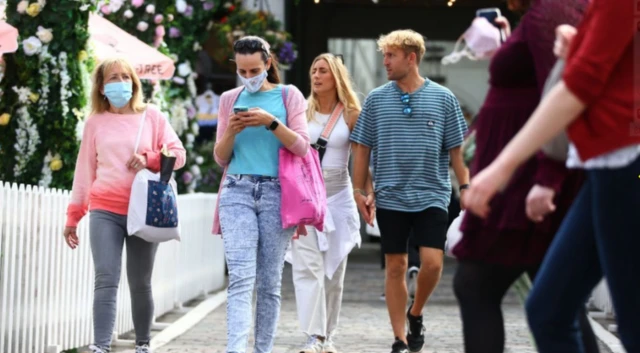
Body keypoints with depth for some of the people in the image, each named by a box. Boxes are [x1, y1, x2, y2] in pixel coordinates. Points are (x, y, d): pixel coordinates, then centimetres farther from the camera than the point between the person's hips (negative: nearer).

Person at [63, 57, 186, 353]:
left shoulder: (151, 116, 7)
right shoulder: (95, 122, 9)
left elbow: (178, 154, 6)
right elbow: (85, 170, 12)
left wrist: (149, 159, -12)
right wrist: (73, 217, 10)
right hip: (105, 211, 0)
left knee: (140, 284, 6)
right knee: (106, 280, -13)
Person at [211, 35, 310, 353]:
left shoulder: (289, 96, 8)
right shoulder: (230, 100, 14)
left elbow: (302, 147, -1)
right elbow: (220, 157, 13)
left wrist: (272, 122, -14)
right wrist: (231, 130, -6)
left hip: (276, 194, -1)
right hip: (237, 192, 1)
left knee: (270, 282, 1)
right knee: (240, 279, -14)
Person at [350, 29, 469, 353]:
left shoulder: (443, 98, 1)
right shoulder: (376, 99, 4)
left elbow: (456, 150, 5)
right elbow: (363, 148, 7)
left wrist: (466, 187, 1)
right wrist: (360, 191, 2)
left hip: (432, 196, -1)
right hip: (390, 197, 1)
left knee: (432, 262, -12)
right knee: (395, 266, 4)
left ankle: (415, 314, 17)